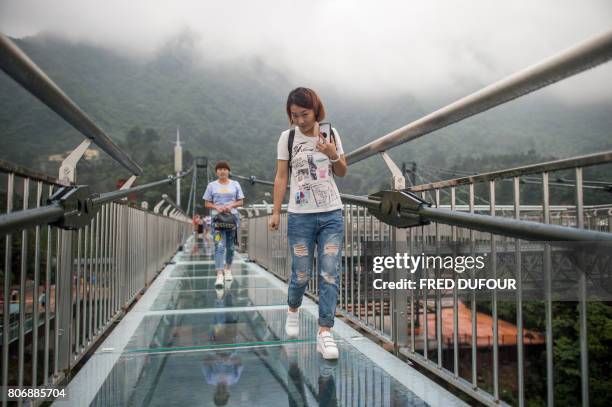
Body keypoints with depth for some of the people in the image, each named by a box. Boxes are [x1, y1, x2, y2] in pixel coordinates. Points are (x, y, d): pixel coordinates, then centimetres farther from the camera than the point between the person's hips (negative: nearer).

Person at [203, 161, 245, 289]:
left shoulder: (235, 184, 10)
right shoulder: (211, 185, 8)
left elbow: (240, 201, 9)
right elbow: (207, 203, 7)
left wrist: (231, 205, -9)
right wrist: (217, 207, -11)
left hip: (233, 217, 2)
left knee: (230, 246, 10)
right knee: (219, 246, -13)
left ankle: (228, 269, 29)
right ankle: (219, 275, -18)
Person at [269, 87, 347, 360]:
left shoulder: (330, 133, 5)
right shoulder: (287, 137, 0)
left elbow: (342, 173, 12)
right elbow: (281, 177, 2)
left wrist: (334, 156, -9)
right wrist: (276, 212, -2)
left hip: (332, 215, 2)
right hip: (300, 216, -1)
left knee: (329, 274, -4)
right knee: (301, 273, 5)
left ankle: (325, 332, 3)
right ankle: (293, 310, 35)